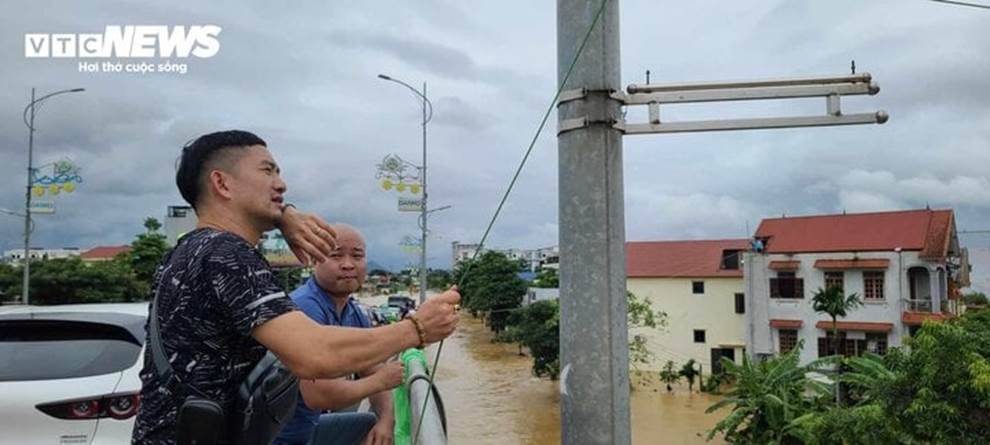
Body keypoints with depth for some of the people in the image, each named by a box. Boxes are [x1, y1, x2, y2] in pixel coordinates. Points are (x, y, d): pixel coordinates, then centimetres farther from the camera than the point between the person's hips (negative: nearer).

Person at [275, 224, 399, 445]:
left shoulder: (355, 314, 2)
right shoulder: (305, 308, -24)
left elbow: (373, 374, 10)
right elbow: (318, 396, -31)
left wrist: (386, 420, -9)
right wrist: (382, 380, -17)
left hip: (309, 426, 8)